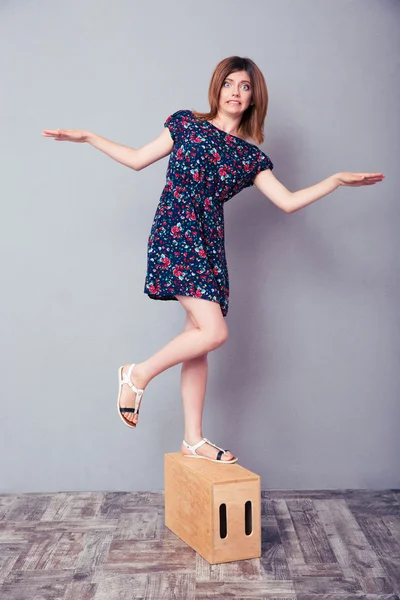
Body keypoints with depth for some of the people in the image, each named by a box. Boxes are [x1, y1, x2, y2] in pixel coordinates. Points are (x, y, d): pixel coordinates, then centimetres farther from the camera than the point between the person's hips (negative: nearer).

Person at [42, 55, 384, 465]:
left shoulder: (250, 155, 15)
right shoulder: (187, 123, 9)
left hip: (208, 243, 5)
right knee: (213, 331, -19)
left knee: (198, 339, 4)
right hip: (175, 234, -4)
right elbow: (138, 159, 14)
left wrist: (338, 180, 4)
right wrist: (87, 137, 12)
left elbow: (288, 201, 10)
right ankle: (139, 374, 2)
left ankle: (193, 440, 12)